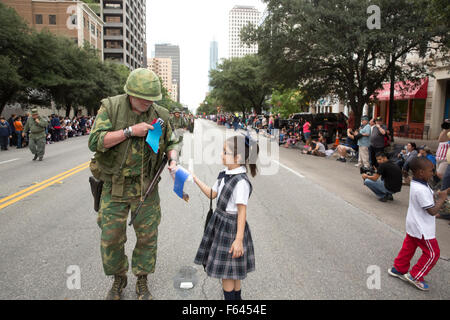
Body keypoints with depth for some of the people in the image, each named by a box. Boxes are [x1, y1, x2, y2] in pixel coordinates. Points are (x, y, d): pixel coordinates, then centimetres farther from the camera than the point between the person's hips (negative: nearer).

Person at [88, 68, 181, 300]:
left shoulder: (159, 114, -2)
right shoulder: (110, 107, -8)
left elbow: (171, 142, 10)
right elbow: (95, 141, -17)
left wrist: (173, 160, -11)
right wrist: (130, 131, -24)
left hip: (146, 187, 2)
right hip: (115, 186, -1)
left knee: (148, 236, 9)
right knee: (111, 238, 8)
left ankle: (142, 283, 31)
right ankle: (118, 280, 35)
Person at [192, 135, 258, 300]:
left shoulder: (241, 182, -23)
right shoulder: (224, 175, 5)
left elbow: (242, 211, -23)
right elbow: (212, 194, 16)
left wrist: (239, 239, -23)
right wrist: (195, 179, 14)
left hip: (231, 226, -9)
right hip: (219, 223, 9)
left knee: (227, 271, 4)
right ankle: (236, 297, 35)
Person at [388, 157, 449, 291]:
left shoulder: (415, 184, 0)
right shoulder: (421, 190, -31)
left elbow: (428, 197, 10)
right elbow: (433, 211, -27)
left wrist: (445, 192, 1)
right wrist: (441, 198, -16)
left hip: (413, 225, 9)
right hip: (422, 229, -9)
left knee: (408, 247, 21)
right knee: (432, 253, 7)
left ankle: (398, 269, 33)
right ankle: (415, 276, 17)